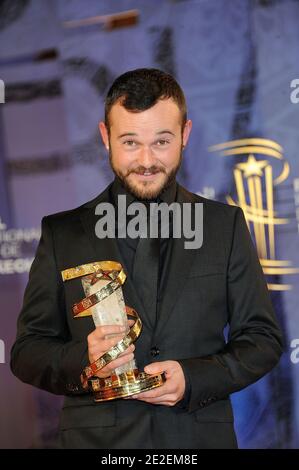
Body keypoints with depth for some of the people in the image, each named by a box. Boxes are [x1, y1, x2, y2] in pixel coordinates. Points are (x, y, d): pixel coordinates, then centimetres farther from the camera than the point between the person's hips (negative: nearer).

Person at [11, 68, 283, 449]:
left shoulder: (226, 225, 2)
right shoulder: (62, 233, 1)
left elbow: (263, 339, 2)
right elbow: (27, 352, 1)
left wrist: (194, 379, -14)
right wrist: (82, 361, -19)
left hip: (200, 437, 1)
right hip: (97, 439, 0)